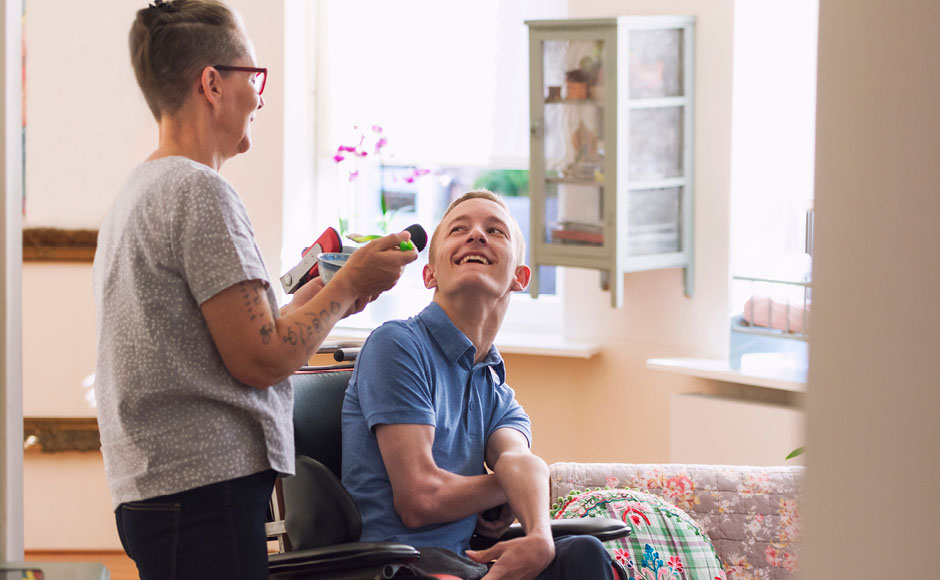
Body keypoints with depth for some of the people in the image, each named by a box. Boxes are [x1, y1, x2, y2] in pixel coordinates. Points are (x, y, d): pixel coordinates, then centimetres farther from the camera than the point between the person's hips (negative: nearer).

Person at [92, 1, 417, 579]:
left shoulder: (136, 194, 19)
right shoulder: (200, 191, -11)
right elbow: (261, 359, -14)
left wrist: (311, 298, 23)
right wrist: (350, 283, -1)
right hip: (207, 485, -10)